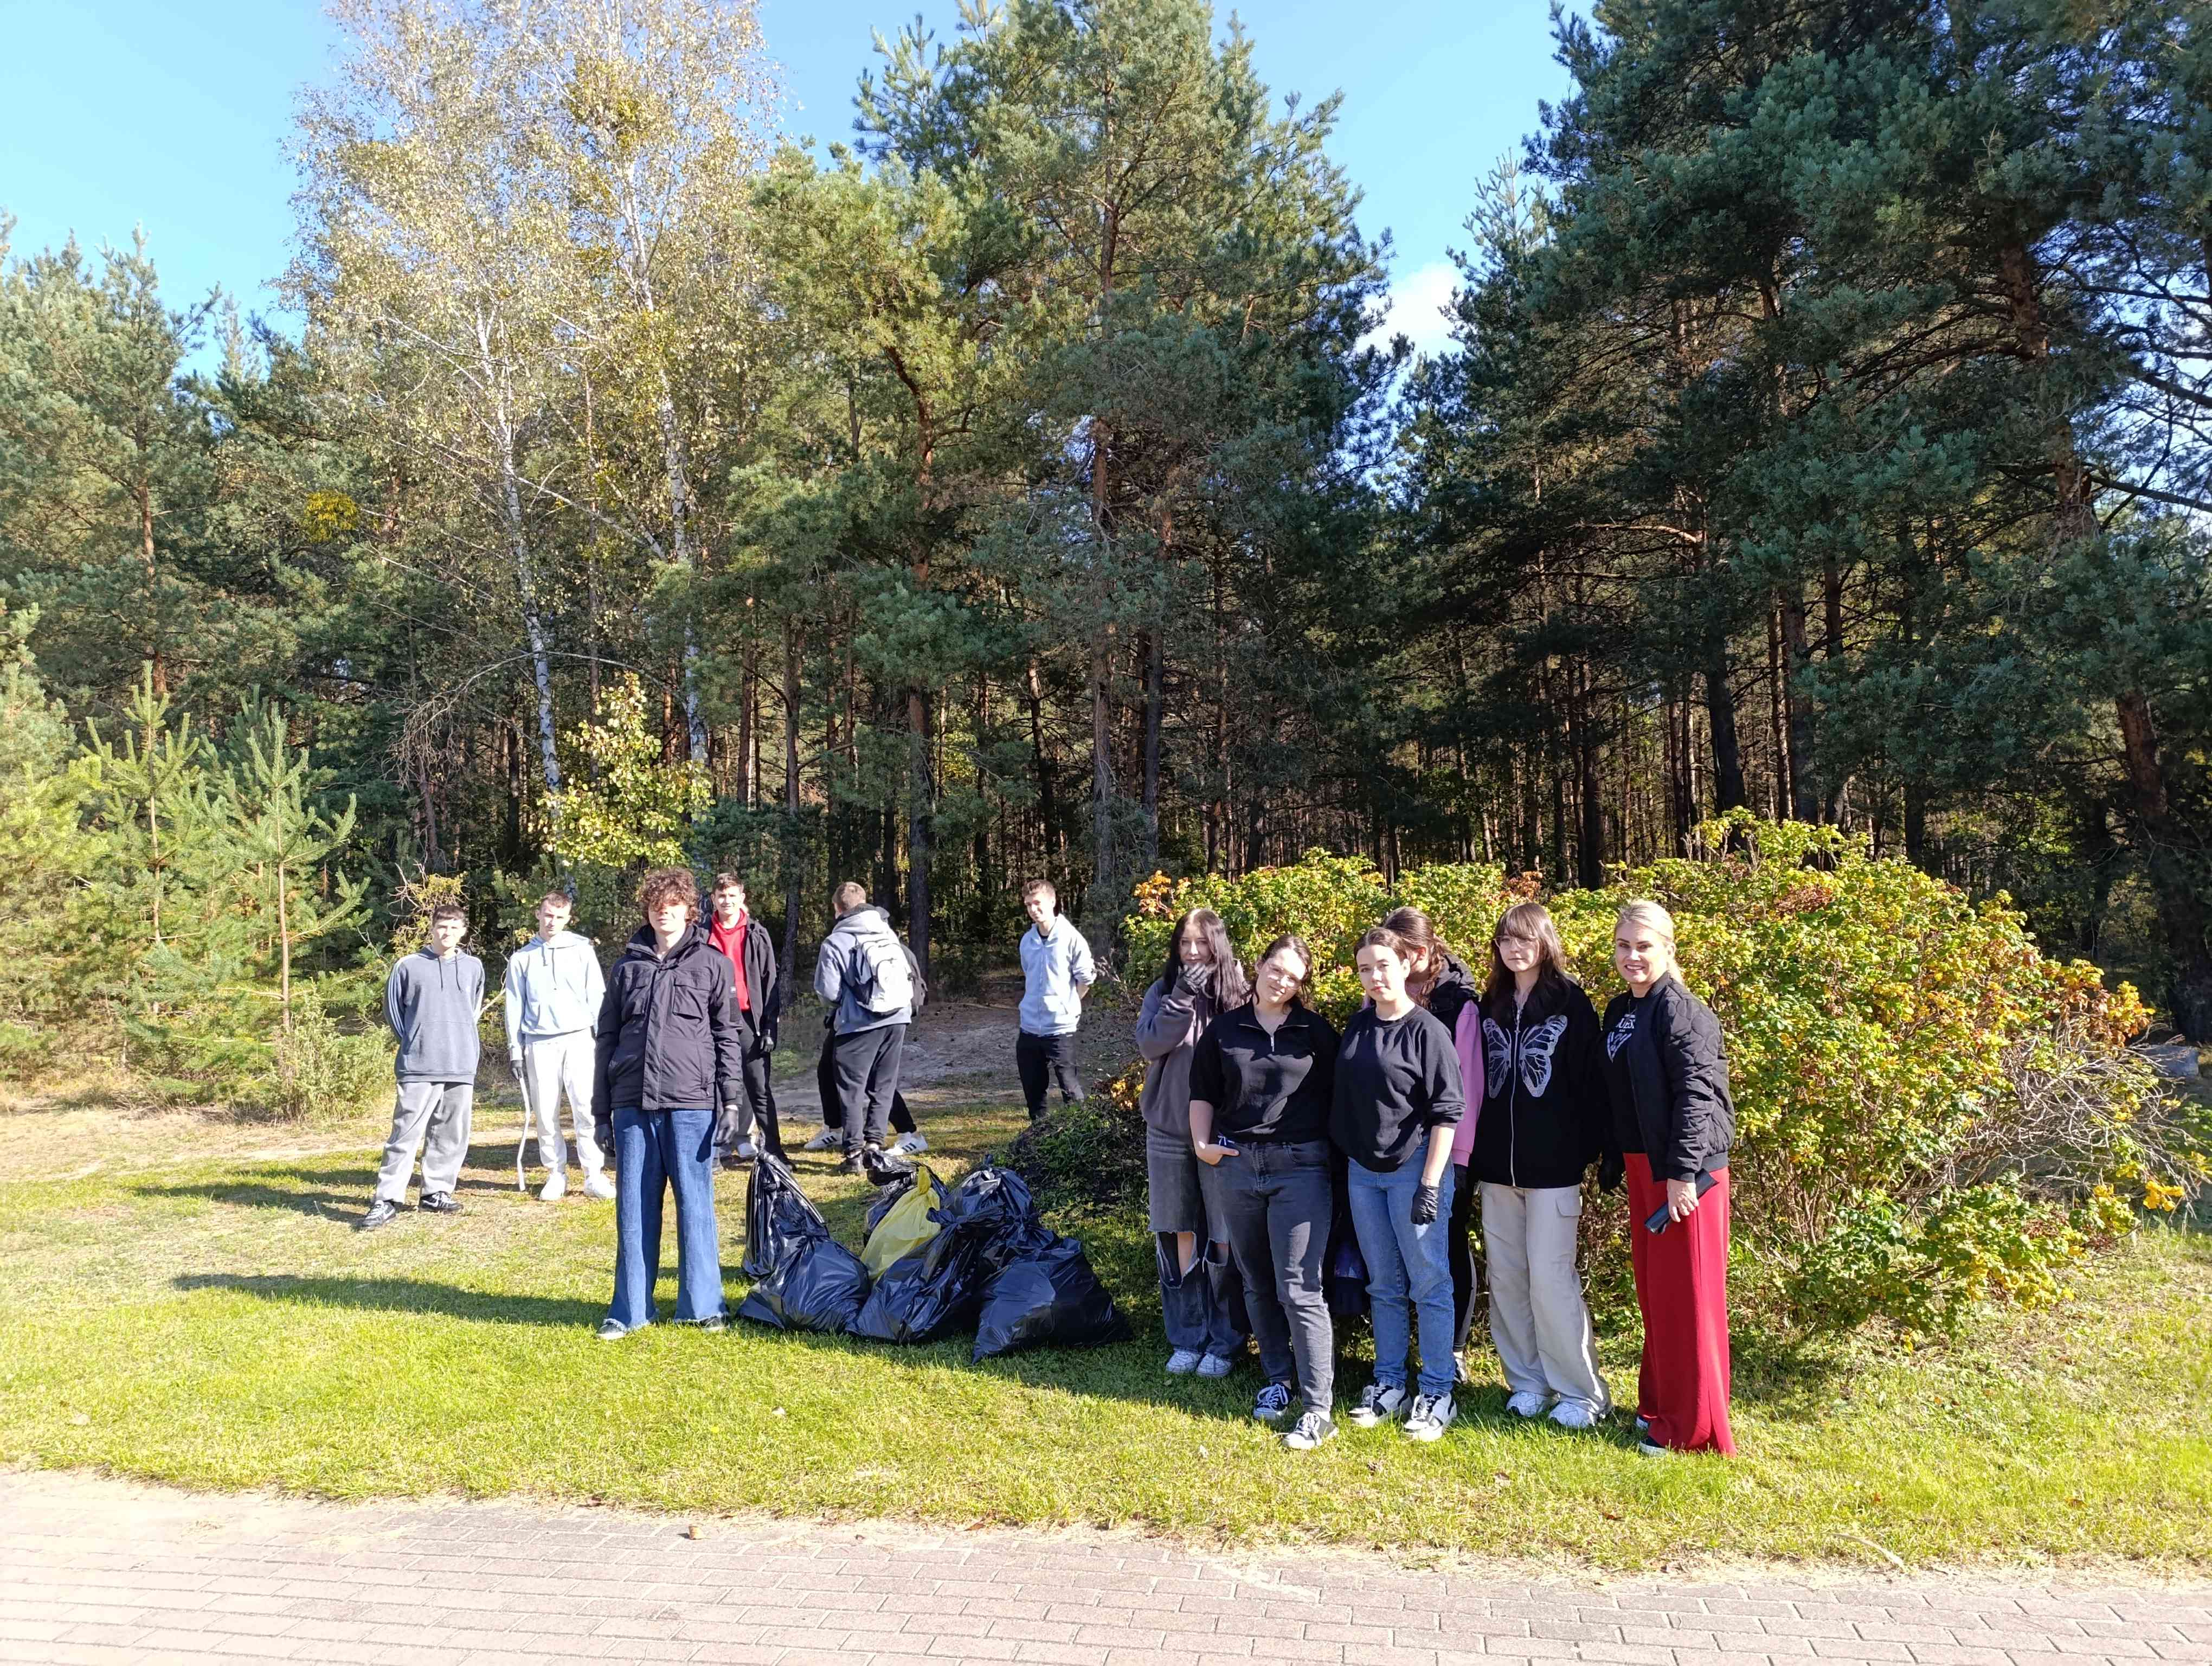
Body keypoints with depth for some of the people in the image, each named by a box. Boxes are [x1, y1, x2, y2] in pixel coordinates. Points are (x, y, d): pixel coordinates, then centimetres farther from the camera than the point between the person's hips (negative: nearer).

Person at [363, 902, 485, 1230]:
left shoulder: (474, 967, 9)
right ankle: (386, 1200, -2)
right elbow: (393, 1009, 10)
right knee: (406, 1134, -6)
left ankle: (437, 1191, 19)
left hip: (462, 1068, 3)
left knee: (452, 1136, 7)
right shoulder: (409, 967, 1)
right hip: (419, 1068, -3)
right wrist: (414, 1042, 8)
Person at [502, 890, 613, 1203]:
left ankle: (595, 1174, -7)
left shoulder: (582, 950, 7)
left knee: (587, 1107, -11)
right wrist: (515, 1050, 6)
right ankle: (556, 1174, 13)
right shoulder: (522, 958, 11)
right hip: (539, 1043, 2)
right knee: (545, 1113, 3)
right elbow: (515, 1007, 12)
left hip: (578, 1038, -2)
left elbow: (597, 997, 6)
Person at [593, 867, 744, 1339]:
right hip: (633, 1105, 3)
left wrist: (732, 1101, -5)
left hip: (690, 1104, -3)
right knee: (634, 1208, 8)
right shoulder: (627, 967, 12)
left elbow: (729, 1035, 2)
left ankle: (701, 1305, 13)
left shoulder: (712, 964, 3)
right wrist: (601, 1110, 12)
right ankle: (630, 1309, 17)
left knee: (694, 1204, 2)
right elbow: (608, 1038, 15)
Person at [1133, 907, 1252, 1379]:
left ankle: (1225, 1341, 17)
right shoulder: (1164, 992, 3)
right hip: (1170, 1131, 2)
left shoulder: (1238, 993, -4)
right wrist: (1184, 998, -19)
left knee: (1223, 1238, 3)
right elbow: (1149, 1044, -11)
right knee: (1181, 1235, 9)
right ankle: (1187, 1338, 21)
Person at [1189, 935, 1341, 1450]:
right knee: (1257, 1283, 14)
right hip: (1235, 1165, 3)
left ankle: (1318, 1410, -1)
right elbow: (1202, 1092, 13)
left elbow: (1337, 1097, 4)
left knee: (1299, 1289, -6)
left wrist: (1332, 1157, -3)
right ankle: (1278, 1378, 30)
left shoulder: (1316, 1033, 0)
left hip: (1300, 1167, -3)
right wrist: (1202, 1144, 3)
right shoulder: (1225, 1029, 6)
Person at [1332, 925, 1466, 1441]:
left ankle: (1437, 1394, 13)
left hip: (1414, 1169, -6)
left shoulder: (1427, 1030, -10)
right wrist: (1344, 1161, 10)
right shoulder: (1358, 1026, 6)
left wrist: (1431, 1183, -16)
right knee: (1384, 1286, 14)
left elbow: (1447, 1111, -12)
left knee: (1429, 1285, 3)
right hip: (1363, 1171, 6)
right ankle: (1389, 1384, 24)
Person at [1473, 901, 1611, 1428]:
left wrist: (1585, 1152, -10)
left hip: (1552, 1166, -5)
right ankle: (1527, 1383, 22)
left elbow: (1590, 1081, -5)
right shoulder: (1491, 1006, 10)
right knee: (1506, 1280, 9)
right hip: (1496, 1166, 5)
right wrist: (1473, 1152, 7)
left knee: (1551, 1279, -4)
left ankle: (1582, 1392, 10)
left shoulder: (1571, 1002, -3)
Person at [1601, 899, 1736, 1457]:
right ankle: (1660, 1403, 31)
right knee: (1653, 1290, 17)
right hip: (1641, 1168, 9)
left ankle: (1691, 1426, 11)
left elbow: (1696, 1094, -21)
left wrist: (1683, 1172, -24)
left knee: (1687, 1296, 0)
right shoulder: (1618, 1012, 12)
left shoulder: (1681, 1011, -14)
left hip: (1684, 1171, -9)